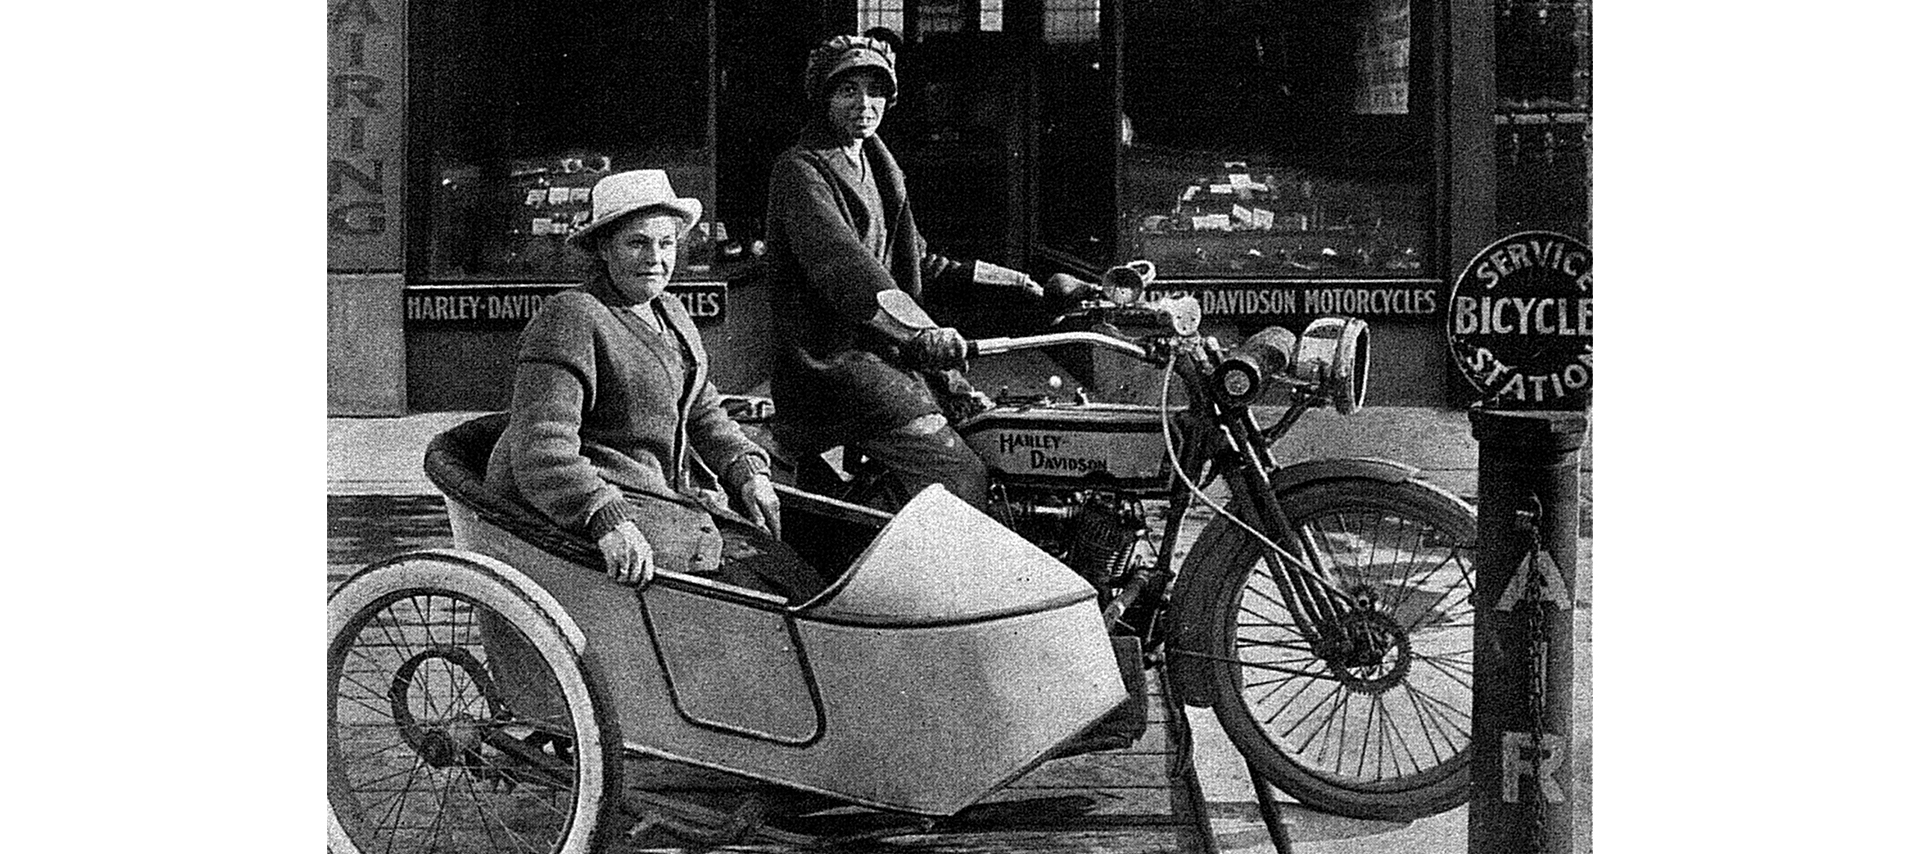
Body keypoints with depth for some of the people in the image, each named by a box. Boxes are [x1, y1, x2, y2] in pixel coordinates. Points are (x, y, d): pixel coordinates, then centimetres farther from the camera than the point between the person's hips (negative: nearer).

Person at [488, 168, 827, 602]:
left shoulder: (671, 316, 17)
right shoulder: (570, 320, -13)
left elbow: (702, 413, 27)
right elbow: (541, 451, -22)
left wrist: (747, 469, 7)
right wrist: (606, 520, -35)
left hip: (664, 493, 8)